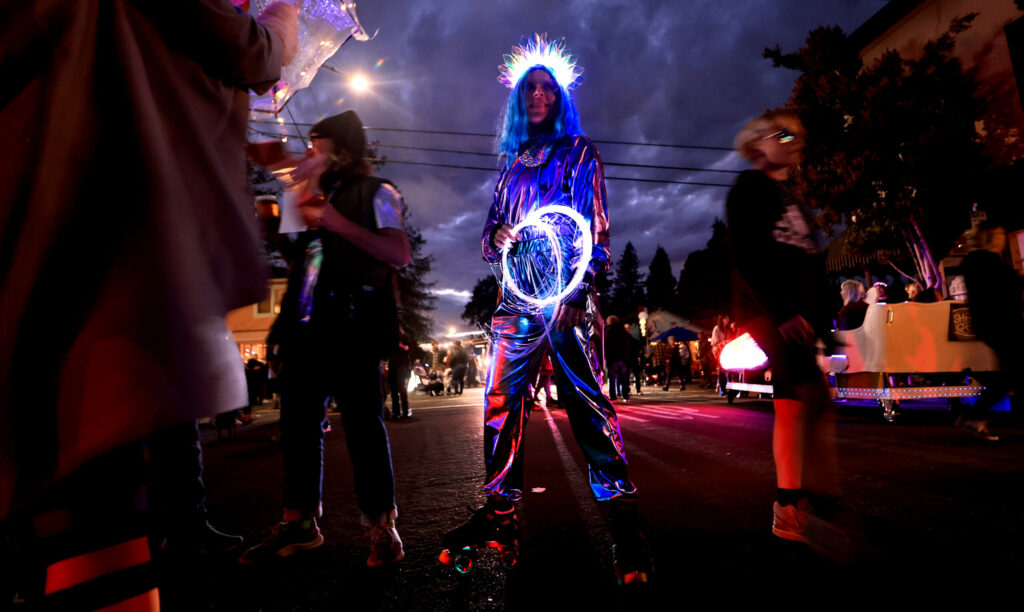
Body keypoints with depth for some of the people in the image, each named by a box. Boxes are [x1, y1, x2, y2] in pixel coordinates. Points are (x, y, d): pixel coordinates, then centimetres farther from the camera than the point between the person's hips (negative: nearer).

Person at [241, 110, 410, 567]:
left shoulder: (374, 192, 5)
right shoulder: (318, 195, 27)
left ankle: (381, 525, 5)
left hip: (351, 324, -7)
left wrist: (337, 223, -13)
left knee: (362, 424, -6)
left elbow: (399, 254, -10)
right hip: (306, 323, 8)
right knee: (298, 422, 7)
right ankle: (299, 523, 18)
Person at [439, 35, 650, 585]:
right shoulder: (514, 162, 24)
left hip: (563, 295, -4)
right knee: (501, 400, 1)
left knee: (586, 400, -10)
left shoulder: (578, 151, 11)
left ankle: (623, 518, 2)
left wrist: (578, 292, -13)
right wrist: (496, 236, -1)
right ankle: (499, 512, 13)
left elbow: (594, 228, 0)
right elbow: (491, 229, 25)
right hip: (517, 293, 5)